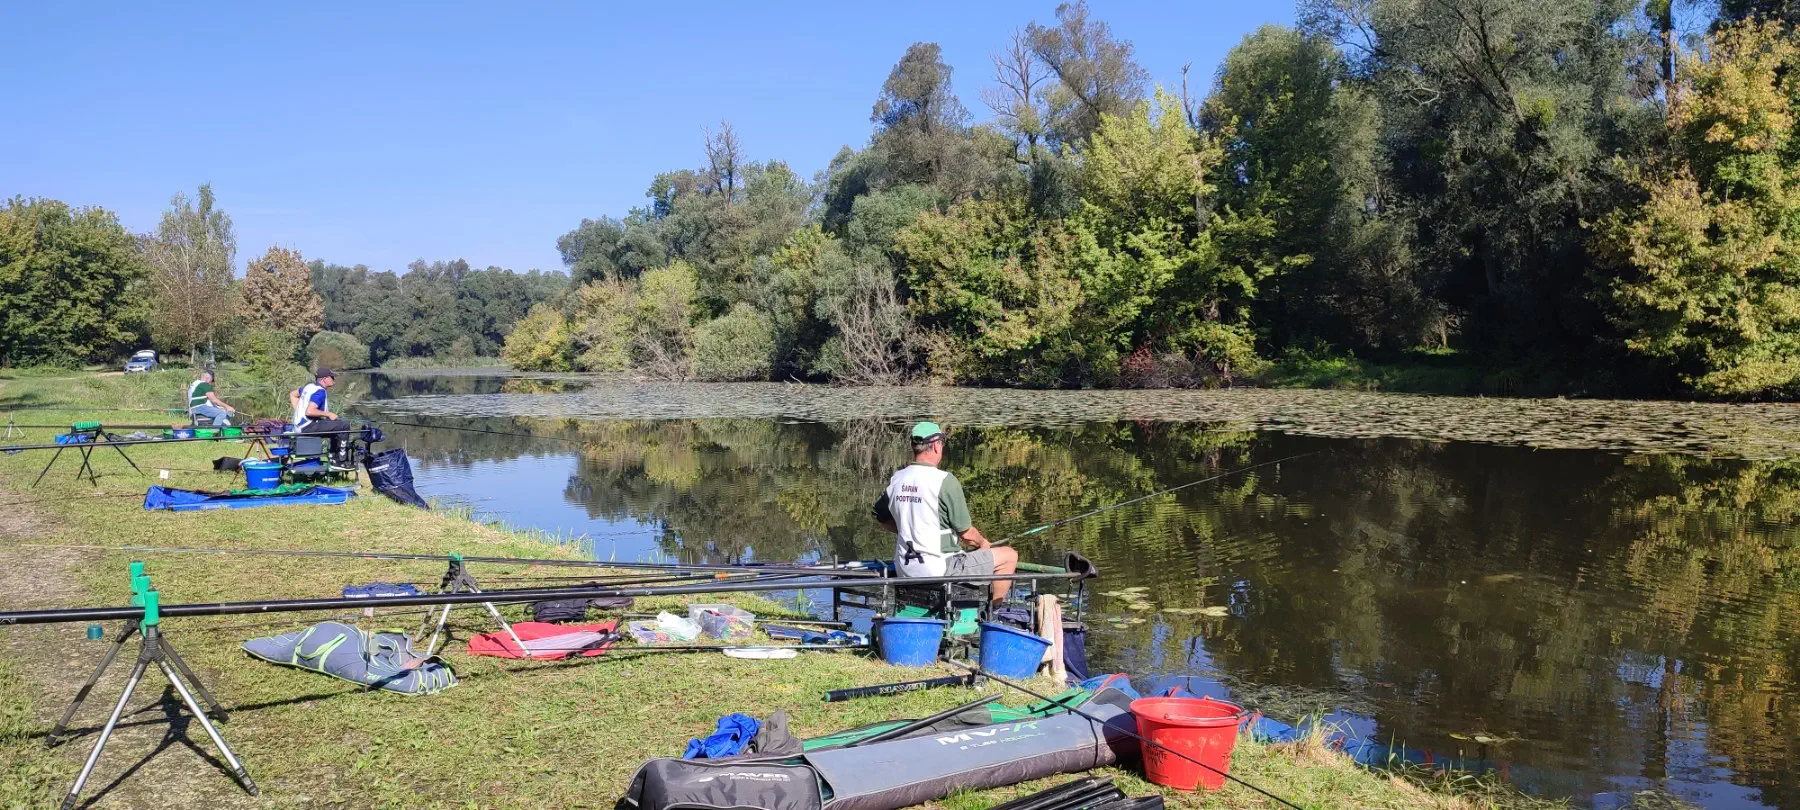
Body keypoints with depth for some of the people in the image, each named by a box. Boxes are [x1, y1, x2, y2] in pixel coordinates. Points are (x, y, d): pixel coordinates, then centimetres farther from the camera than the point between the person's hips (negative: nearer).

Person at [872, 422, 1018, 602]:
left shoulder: (896, 480, 2)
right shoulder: (945, 481, -17)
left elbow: (880, 518, 17)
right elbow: (966, 533, -11)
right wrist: (983, 543, 10)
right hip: (940, 569, -8)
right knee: (1009, 556, 6)